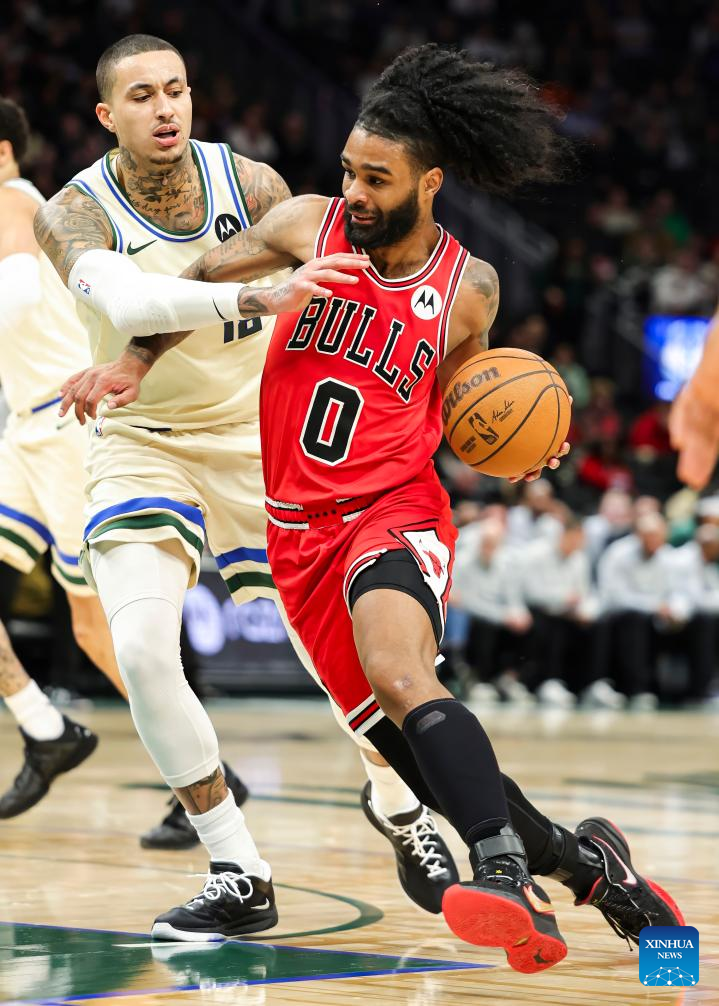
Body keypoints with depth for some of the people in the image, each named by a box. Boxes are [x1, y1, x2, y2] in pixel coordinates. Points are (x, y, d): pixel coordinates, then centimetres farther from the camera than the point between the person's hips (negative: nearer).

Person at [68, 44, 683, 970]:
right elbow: (200, 279, 15)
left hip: (394, 515, -3)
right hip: (299, 530, 3)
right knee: (411, 752, 3)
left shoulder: (469, 289, 1)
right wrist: (133, 362, 4)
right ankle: (583, 862, 20)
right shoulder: (306, 224, 0)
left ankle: (506, 872, -44)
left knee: (398, 678, -34)